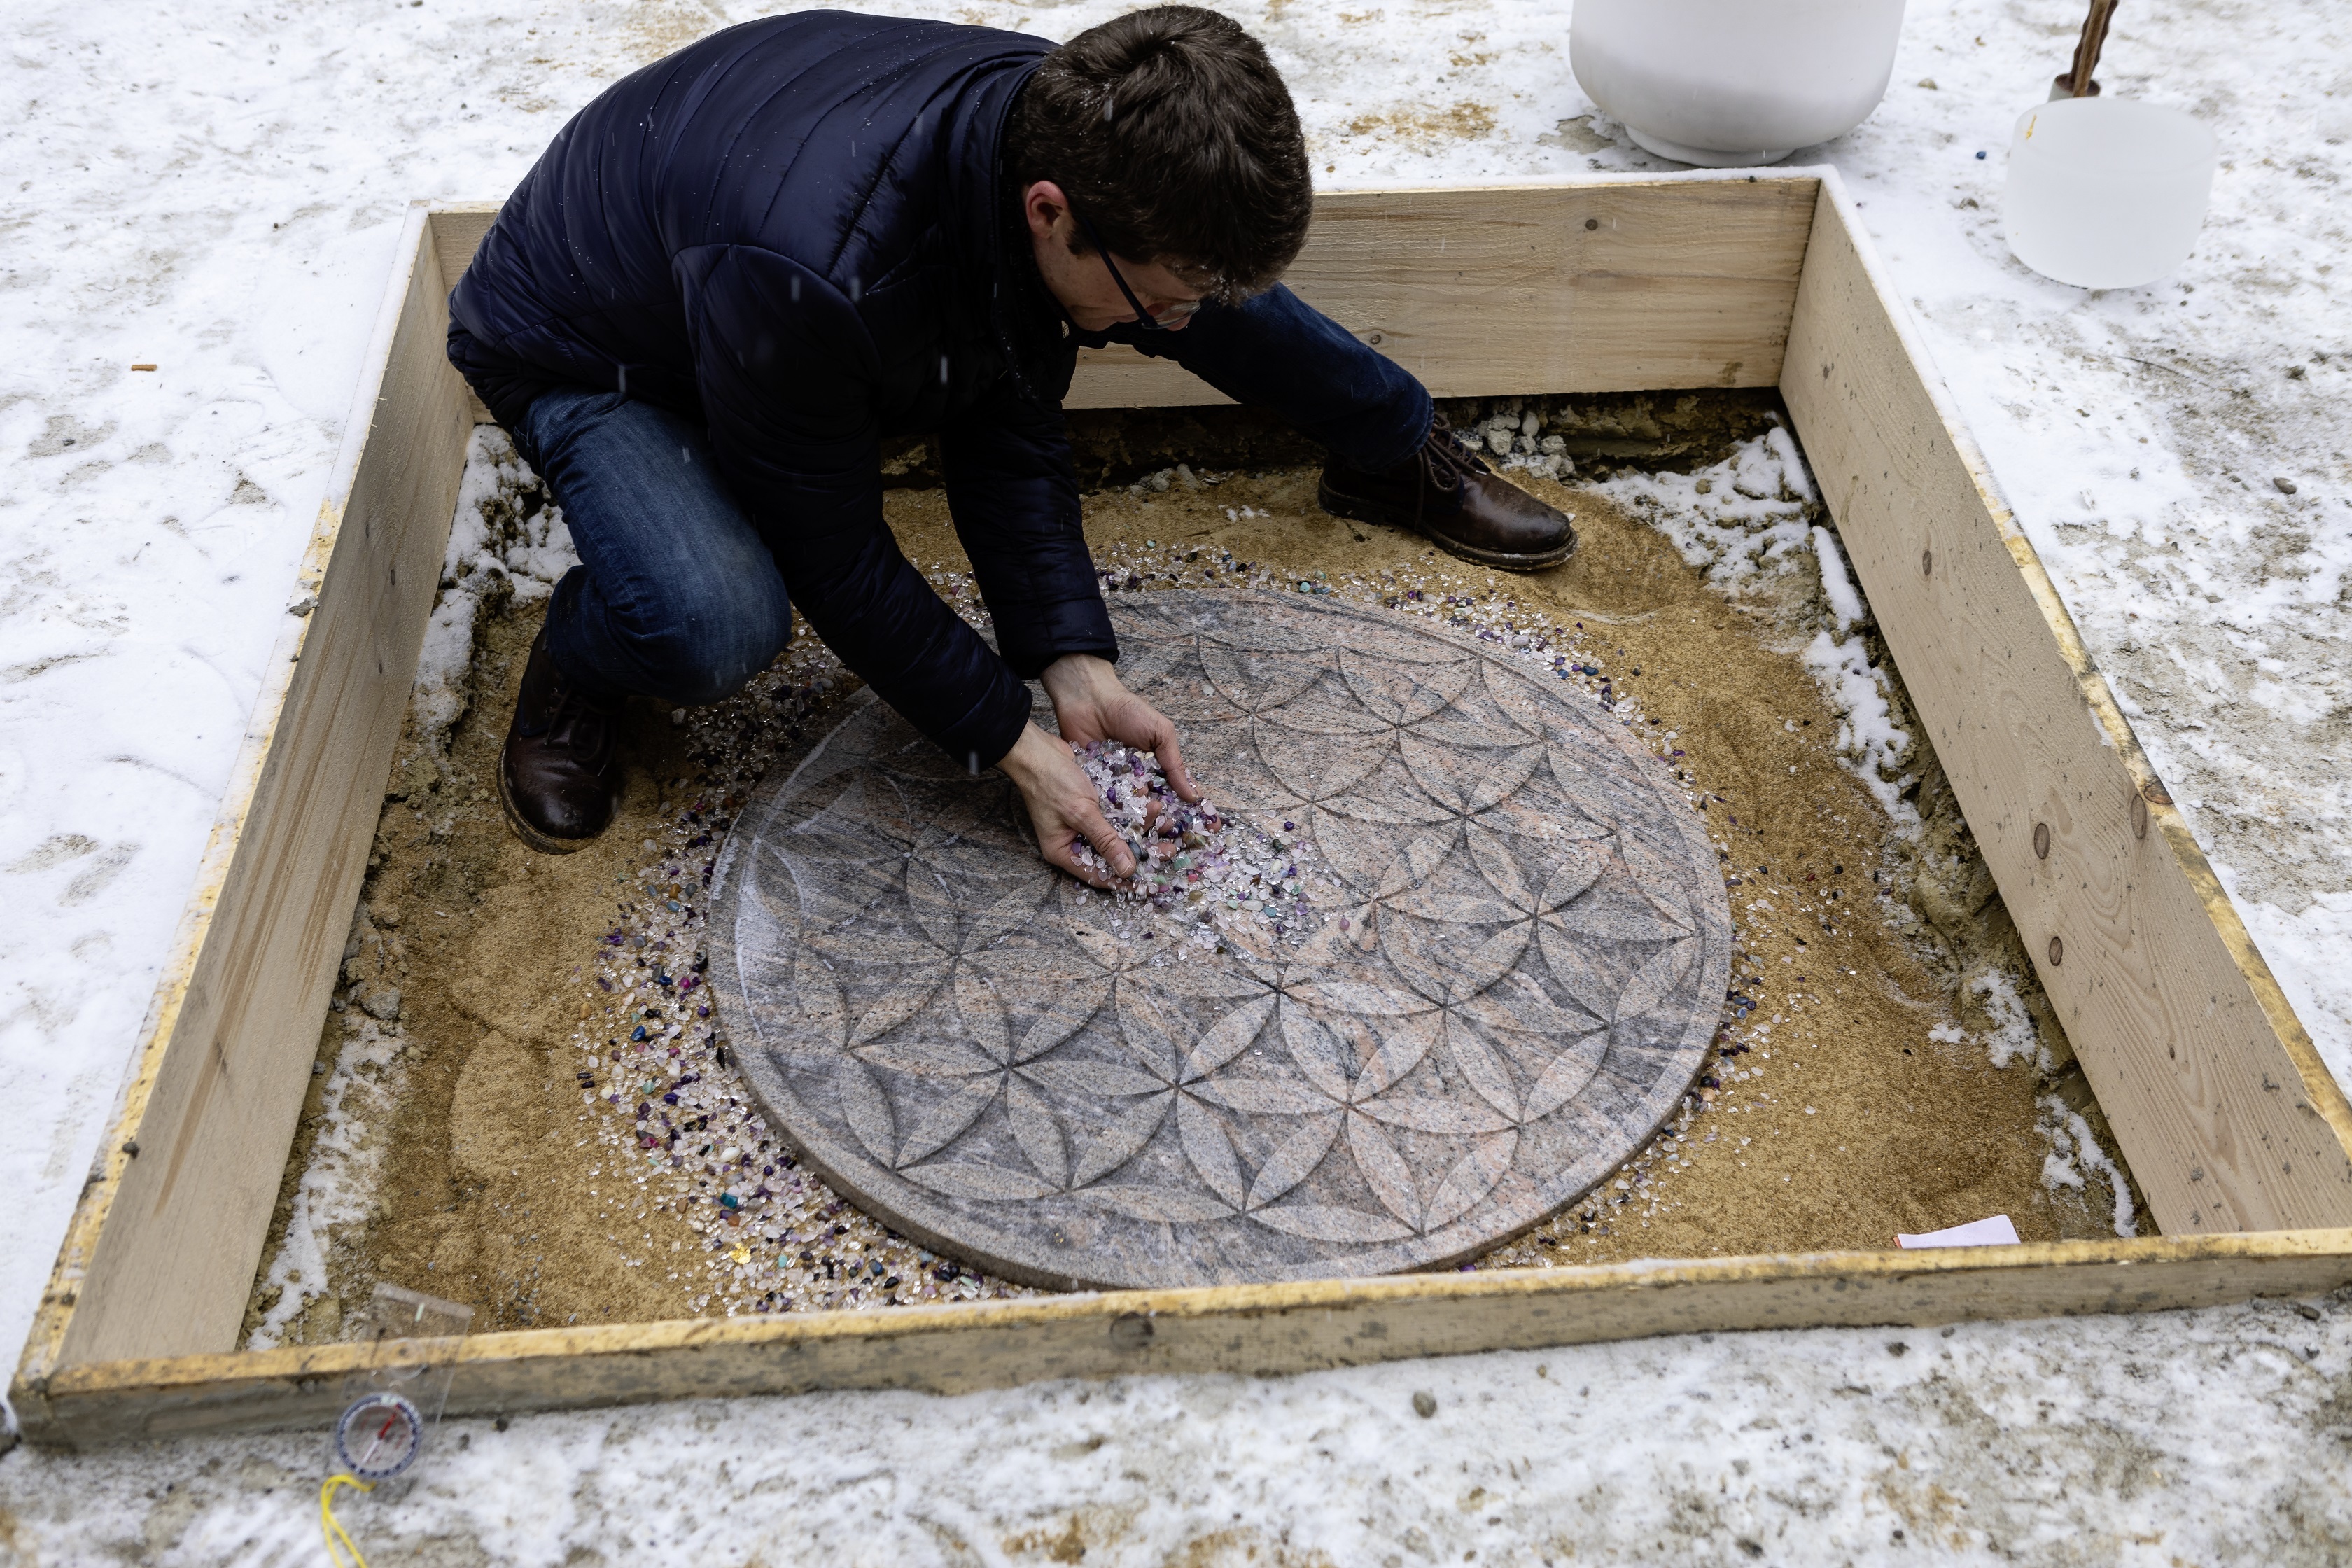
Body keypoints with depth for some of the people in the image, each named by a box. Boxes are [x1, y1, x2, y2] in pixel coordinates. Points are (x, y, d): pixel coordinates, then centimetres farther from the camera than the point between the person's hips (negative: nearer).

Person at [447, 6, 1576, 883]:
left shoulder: (1064, 130, -24)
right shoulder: (811, 272, -45)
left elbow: (1009, 429, -12)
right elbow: (835, 555, -29)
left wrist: (1077, 666, -18)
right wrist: (1014, 746, -25)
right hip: (585, 351, -5)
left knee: (1188, 247, -7)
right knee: (718, 626, -40)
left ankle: (1399, 457, 16)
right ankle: (580, 660, -3)